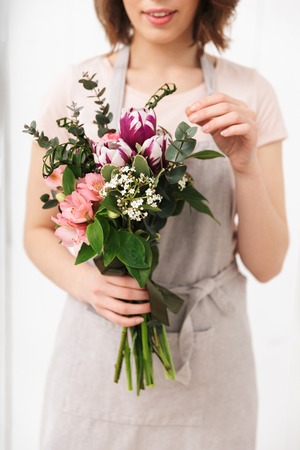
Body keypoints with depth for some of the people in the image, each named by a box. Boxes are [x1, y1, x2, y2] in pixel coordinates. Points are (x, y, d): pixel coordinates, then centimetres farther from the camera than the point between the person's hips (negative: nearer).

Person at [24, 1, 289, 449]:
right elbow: (37, 232, 2)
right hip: (97, 356, 0)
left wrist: (245, 166, -18)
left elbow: (267, 264, -3)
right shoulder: (75, 87, -6)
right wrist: (83, 281, -17)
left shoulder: (250, 93, -5)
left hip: (208, 363, 1)